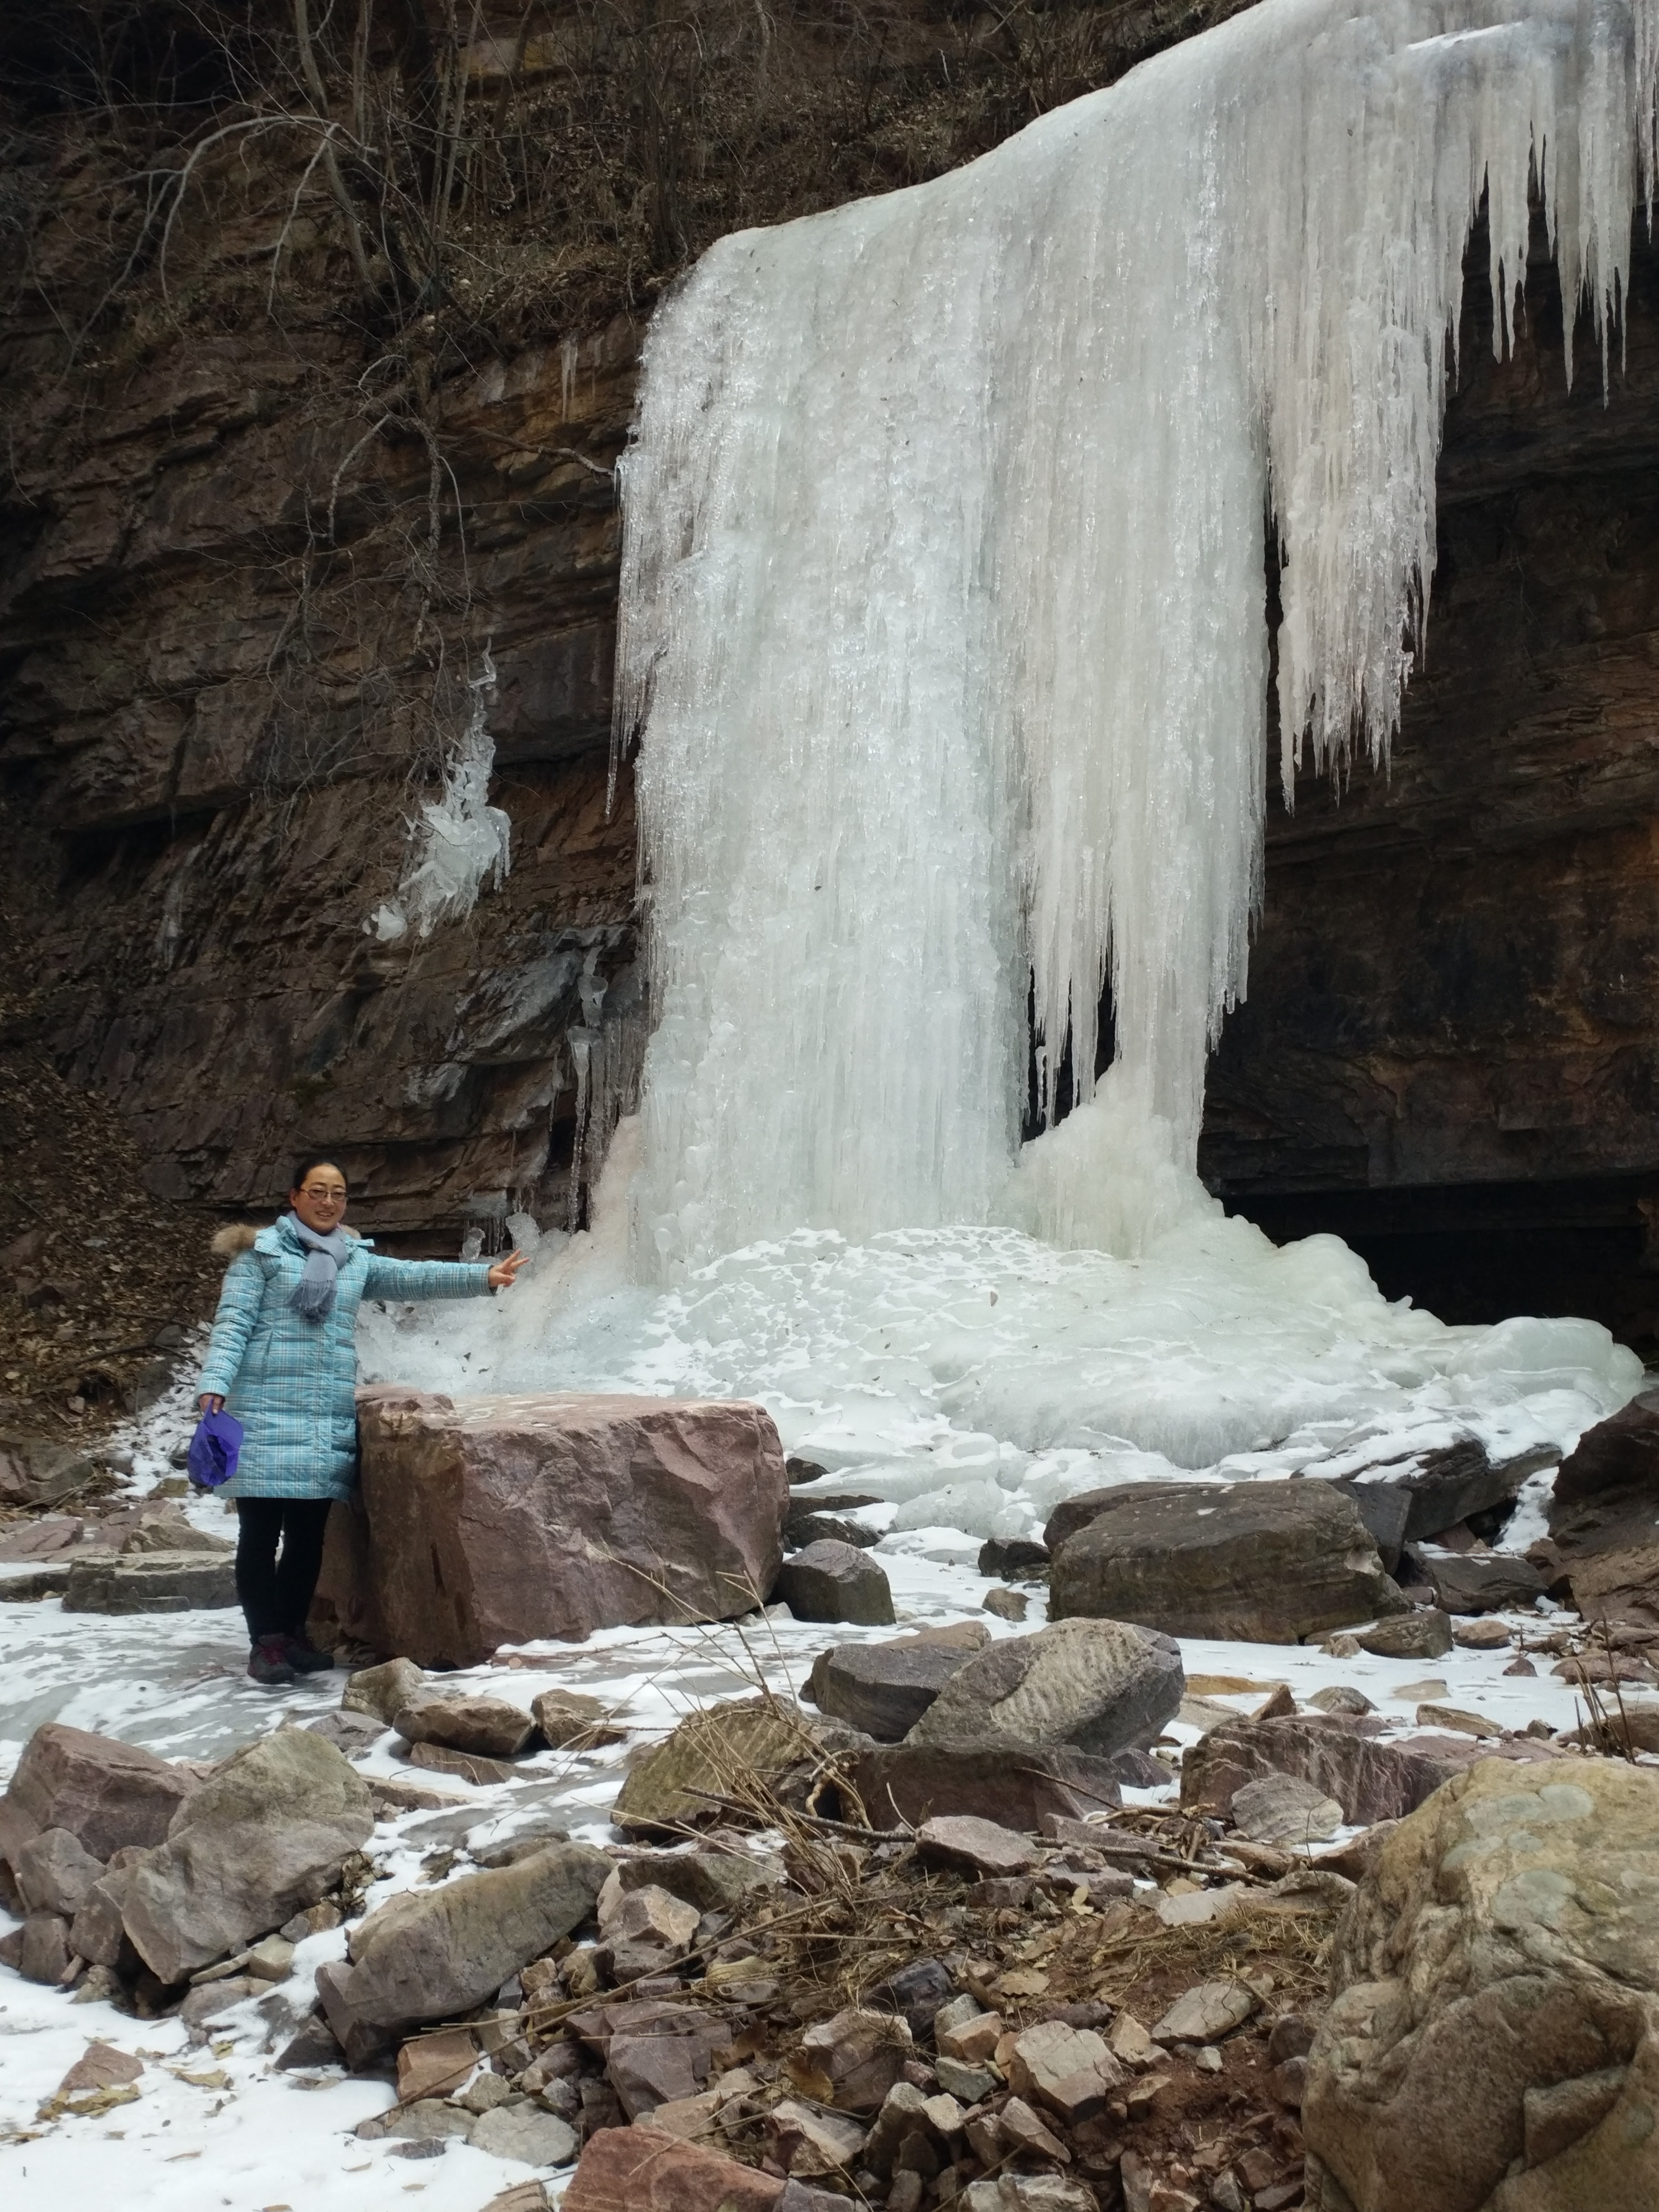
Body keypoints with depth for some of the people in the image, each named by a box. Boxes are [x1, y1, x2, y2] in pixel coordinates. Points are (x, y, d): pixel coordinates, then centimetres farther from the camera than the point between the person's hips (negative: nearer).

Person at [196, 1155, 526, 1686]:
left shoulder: (357, 1261, 15)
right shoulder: (260, 1252, 1)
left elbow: (415, 1277, 6)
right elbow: (232, 1323, -5)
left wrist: (481, 1275, -5)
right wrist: (214, 1383, -19)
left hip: (332, 1419, 5)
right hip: (265, 1414, -5)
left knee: (308, 1534, 10)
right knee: (261, 1532, -2)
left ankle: (293, 1633, 21)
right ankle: (265, 1641, 5)